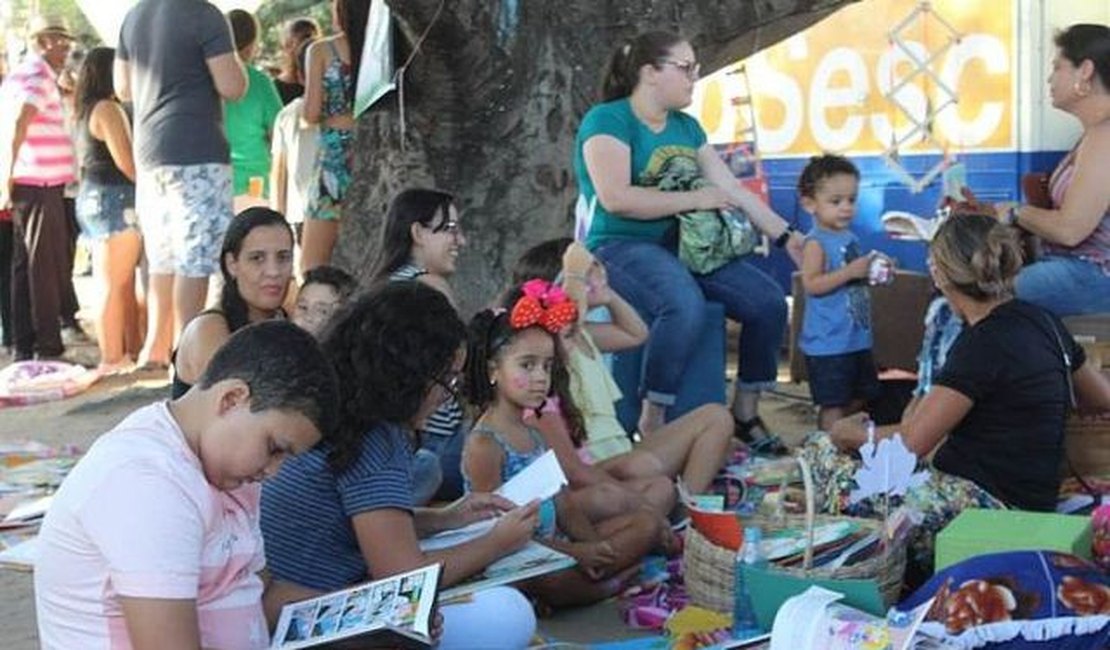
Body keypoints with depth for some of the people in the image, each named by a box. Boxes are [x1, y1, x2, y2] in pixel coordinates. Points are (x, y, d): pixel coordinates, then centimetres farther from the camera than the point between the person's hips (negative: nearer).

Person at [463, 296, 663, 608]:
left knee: (647, 524, 7)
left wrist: (593, 545, -6)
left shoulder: (535, 432, 11)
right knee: (551, 583, -41)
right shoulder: (483, 444, -15)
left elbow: (563, 503, 12)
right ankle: (617, 583, -12)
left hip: (553, 542, 9)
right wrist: (573, 552, -18)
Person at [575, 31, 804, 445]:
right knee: (685, 304, -37)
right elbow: (616, 199, -22)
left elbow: (733, 190, 13)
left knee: (769, 301, -8)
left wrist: (787, 237, 4)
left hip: (683, 244, 8)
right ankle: (652, 424, -26)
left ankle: (746, 413, 7)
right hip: (620, 247, -8)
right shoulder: (607, 120, -9)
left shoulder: (687, 128, 14)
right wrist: (696, 198, -16)